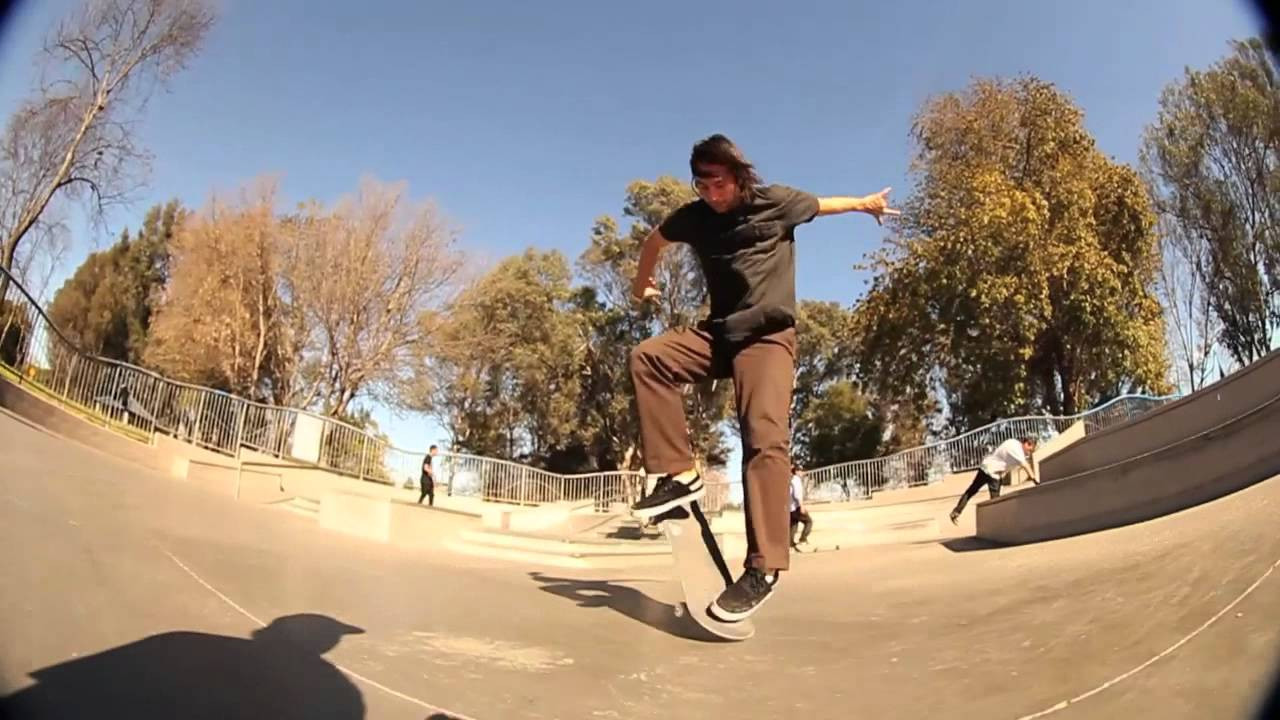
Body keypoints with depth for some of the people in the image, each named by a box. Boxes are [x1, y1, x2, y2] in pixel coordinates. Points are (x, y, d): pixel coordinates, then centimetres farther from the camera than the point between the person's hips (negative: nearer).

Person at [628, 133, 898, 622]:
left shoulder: (778, 202, -1)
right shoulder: (692, 216, 5)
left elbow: (824, 204, 21)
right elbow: (655, 240, 27)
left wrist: (867, 203, 39)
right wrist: (641, 284, 41)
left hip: (768, 335, -4)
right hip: (718, 332, 4)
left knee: (765, 438, -23)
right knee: (647, 357, -22)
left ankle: (763, 567, -23)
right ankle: (679, 473, -18)